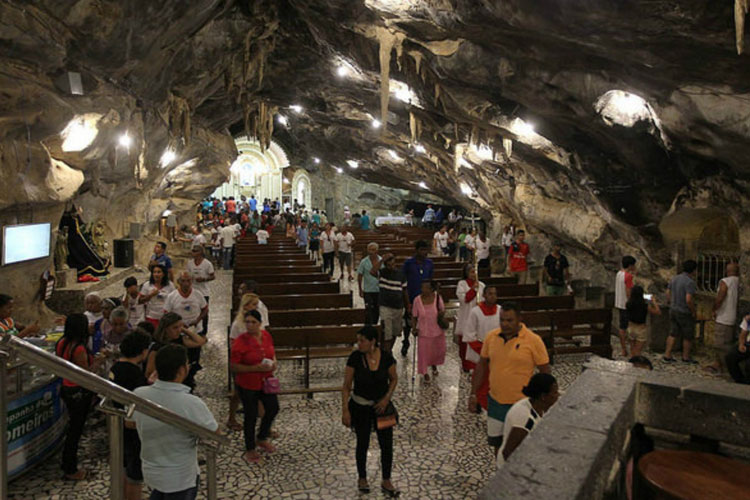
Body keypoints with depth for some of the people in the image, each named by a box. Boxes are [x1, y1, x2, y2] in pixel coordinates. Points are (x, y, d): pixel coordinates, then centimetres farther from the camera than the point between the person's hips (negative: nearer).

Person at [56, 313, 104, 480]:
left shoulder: (62, 343, 0)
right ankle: (70, 470, 19)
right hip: (79, 393, -9)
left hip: (67, 388, 9)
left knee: (72, 427, 22)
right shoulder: (79, 349, -27)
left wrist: (91, 360, 11)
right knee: (75, 430, 5)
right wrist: (97, 363, -7)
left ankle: (68, 464, 36)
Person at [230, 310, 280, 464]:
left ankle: (262, 439, 41)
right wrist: (256, 368, -27)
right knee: (251, 415, 6)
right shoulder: (240, 342, -21)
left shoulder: (266, 335, -4)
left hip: (266, 380, 6)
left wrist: (274, 362, -9)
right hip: (247, 384, -6)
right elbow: (234, 366, -18)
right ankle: (249, 450, 27)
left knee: (273, 408, 16)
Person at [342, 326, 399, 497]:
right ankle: (362, 478, 36)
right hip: (360, 407, -1)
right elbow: (347, 386, -9)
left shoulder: (386, 357, -14)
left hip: (382, 405, 1)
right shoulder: (355, 358, -16)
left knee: (387, 444, 4)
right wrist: (345, 410, -13)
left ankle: (386, 482, 25)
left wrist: (387, 398, -10)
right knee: (363, 444, 13)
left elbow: (394, 379, 2)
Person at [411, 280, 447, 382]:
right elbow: (414, 316, -5)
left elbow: (443, 310, 4)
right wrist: (414, 328, -13)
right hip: (423, 331, -2)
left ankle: (434, 365, 47)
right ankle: (425, 372, 27)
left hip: (437, 330, 2)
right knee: (424, 352, 4)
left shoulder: (438, 297, -11)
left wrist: (441, 313, -17)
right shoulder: (417, 300, -14)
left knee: (439, 350, 15)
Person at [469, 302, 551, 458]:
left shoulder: (533, 340, -15)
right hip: (495, 401, 4)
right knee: (497, 442, 19)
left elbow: (545, 372, -8)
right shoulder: (491, 337, -3)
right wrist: (473, 394, 5)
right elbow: (482, 365, 7)